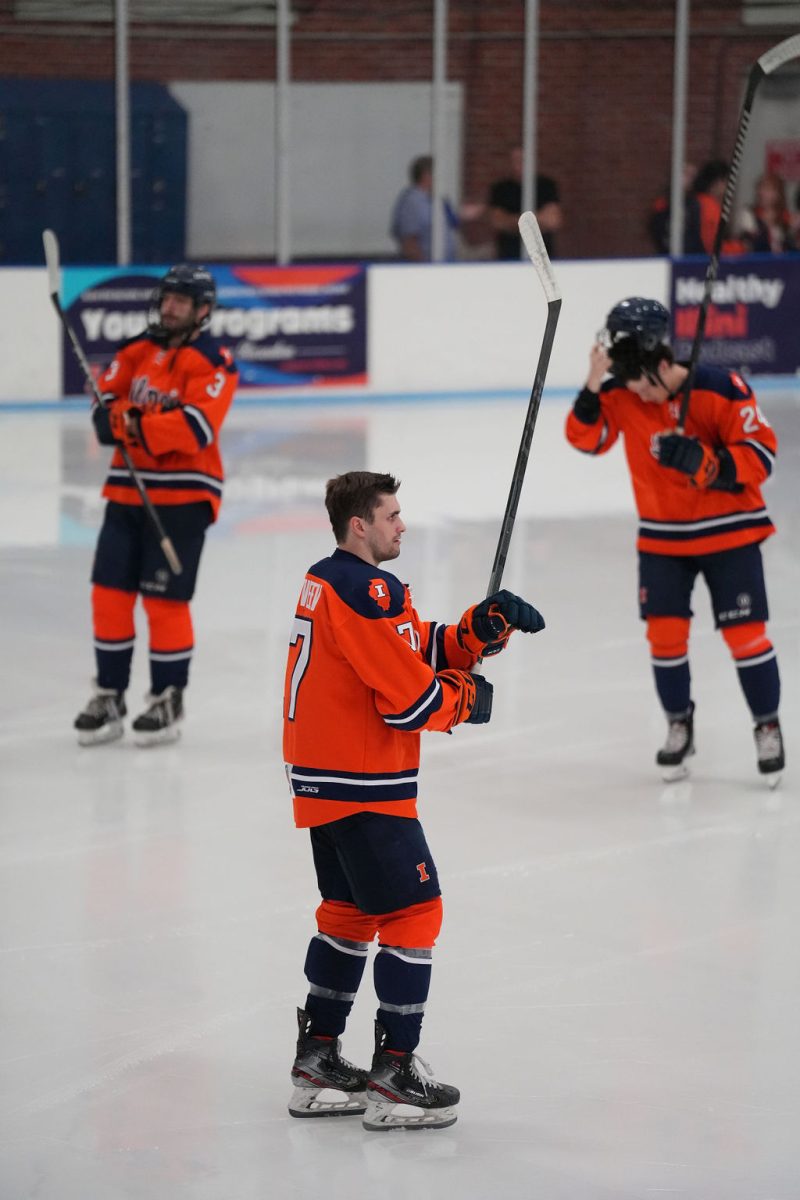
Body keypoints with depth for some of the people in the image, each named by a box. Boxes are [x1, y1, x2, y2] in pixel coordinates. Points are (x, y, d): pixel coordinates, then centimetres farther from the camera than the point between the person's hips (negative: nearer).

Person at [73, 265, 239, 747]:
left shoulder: (212, 363, -9)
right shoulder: (137, 351, 11)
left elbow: (197, 426, -22)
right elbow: (105, 401, 7)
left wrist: (141, 429, -26)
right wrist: (120, 416, -15)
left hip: (183, 495, -6)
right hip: (128, 490, 6)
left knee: (165, 599, -4)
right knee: (110, 593, 5)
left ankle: (169, 701, 10)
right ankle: (110, 698, 16)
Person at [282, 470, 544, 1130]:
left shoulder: (326, 580, 13)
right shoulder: (365, 592, -20)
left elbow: (426, 651, 12)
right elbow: (410, 697, -21)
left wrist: (486, 625, -2)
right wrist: (469, 699, -2)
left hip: (323, 779, 10)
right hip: (363, 788, -10)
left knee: (351, 910, 19)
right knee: (414, 910, -4)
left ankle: (317, 1063, 24)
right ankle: (393, 1075, -4)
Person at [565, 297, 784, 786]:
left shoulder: (720, 389, -20)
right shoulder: (621, 394, -8)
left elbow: (761, 453, -19)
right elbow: (587, 438, -8)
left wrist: (704, 462, -35)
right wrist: (593, 385, -23)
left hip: (728, 531, -3)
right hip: (662, 538, 3)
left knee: (746, 633, -3)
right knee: (665, 632, 1)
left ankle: (768, 726, 16)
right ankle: (679, 725, 22)